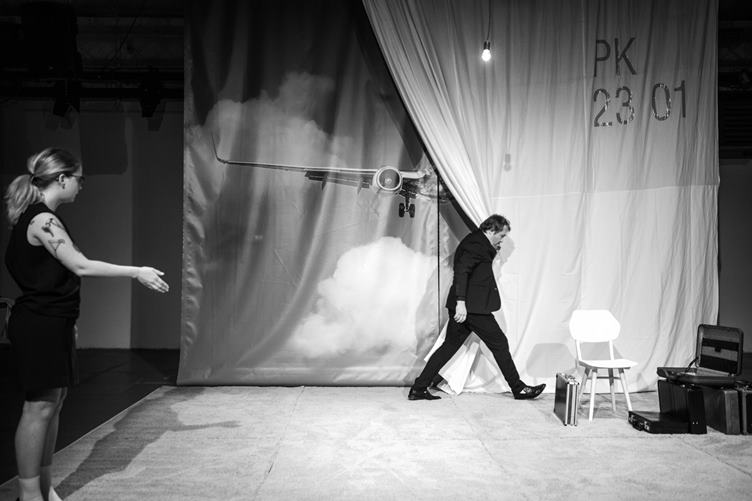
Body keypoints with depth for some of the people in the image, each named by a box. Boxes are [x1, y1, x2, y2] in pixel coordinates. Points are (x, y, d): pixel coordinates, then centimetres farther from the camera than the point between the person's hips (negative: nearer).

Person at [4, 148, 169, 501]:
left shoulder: (37, 218, 14)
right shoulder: (43, 220, -17)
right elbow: (81, 266, -20)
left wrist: (65, 321, 21)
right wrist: (137, 272, -14)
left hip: (49, 323, 10)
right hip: (40, 326, -10)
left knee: (53, 403, 13)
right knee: (40, 406, -3)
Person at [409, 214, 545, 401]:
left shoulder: (476, 242, 19)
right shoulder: (476, 244, -13)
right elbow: (461, 270, -26)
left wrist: (493, 251, 17)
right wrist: (461, 301, -31)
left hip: (464, 307, 10)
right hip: (473, 307, -10)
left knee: (450, 345, 10)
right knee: (499, 343, 3)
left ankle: (418, 388, 10)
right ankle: (518, 388, 16)